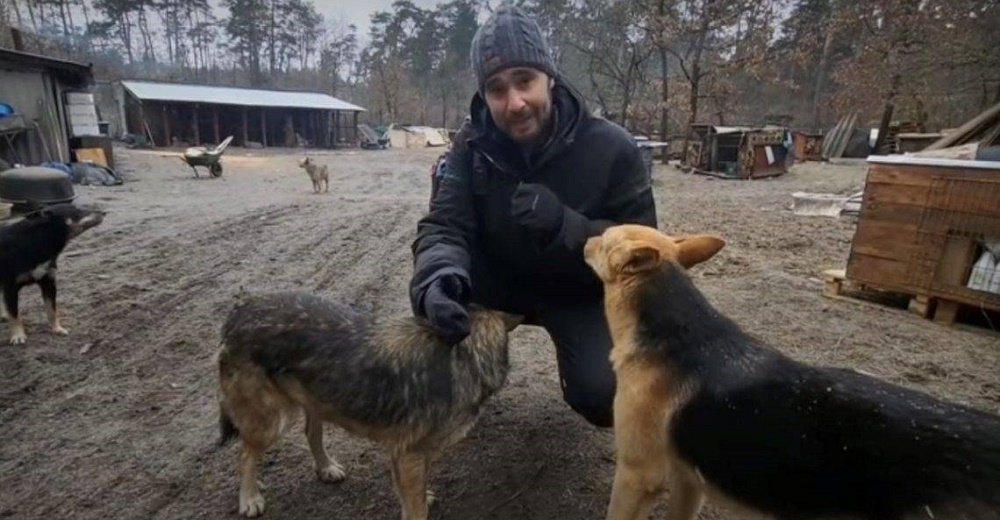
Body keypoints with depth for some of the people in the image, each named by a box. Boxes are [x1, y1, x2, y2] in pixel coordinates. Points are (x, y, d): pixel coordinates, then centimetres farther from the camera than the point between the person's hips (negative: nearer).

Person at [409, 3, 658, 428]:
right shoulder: (471, 144, -14)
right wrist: (438, 278, -45)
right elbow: (444, 226, -20)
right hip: (500, 278, 3)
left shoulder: (612, 148, -22)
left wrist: (565, 224, -39)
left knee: (603, 396, -23)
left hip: (580, 292, -2)